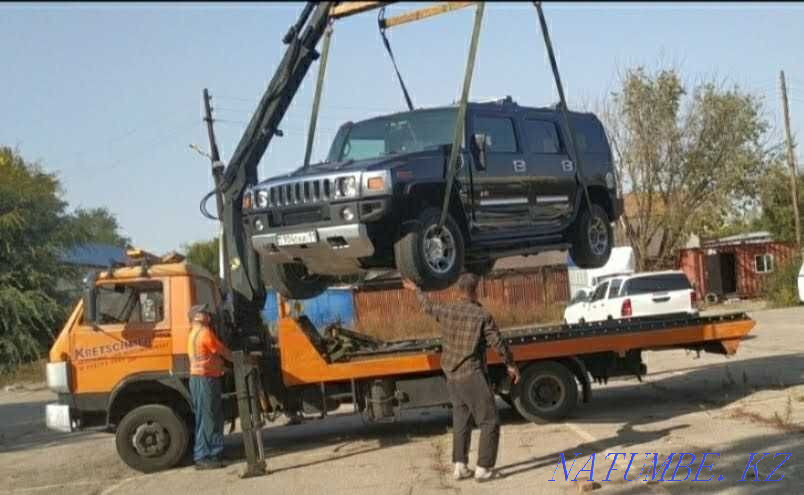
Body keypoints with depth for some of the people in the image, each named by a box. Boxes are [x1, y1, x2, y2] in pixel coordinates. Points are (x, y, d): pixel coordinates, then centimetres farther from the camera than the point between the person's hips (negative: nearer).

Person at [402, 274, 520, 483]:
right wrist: (510, 364, 7)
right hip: (473, 375, -6)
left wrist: (415, 289, 40)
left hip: (452, 375, 6)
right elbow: (498, 343, -10)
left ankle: (460, 466, 17)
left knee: (461, 420, 17)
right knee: (489, 422, 3)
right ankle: (483, 468, -1)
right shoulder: (482, 316, -14)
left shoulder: (446, 311, 0)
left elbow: (428, 306, 21)